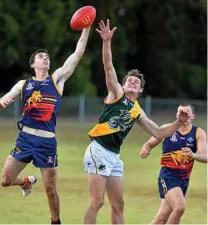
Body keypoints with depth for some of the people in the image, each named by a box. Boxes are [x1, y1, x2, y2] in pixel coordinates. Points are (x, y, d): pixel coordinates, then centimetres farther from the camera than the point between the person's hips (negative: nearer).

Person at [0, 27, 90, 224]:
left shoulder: (57, 79, 7)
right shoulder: (23, 85, 10)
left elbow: (78, 54, 2)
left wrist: (86, 29, -4)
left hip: (47, 141, -1)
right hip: (25, 137, 1)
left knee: (50, 190, 1)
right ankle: (27, 181, 34)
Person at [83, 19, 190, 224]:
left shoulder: (137, 112, 19)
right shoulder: (116, 94, 3)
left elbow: (158, 133, 25)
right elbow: (109, 68, -11)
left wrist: (179, 122, 12)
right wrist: (107, 42, -24)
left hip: (114, 155, 7)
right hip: (98, 151, -7)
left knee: (118, 204, 10)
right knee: (97, 202, -11)